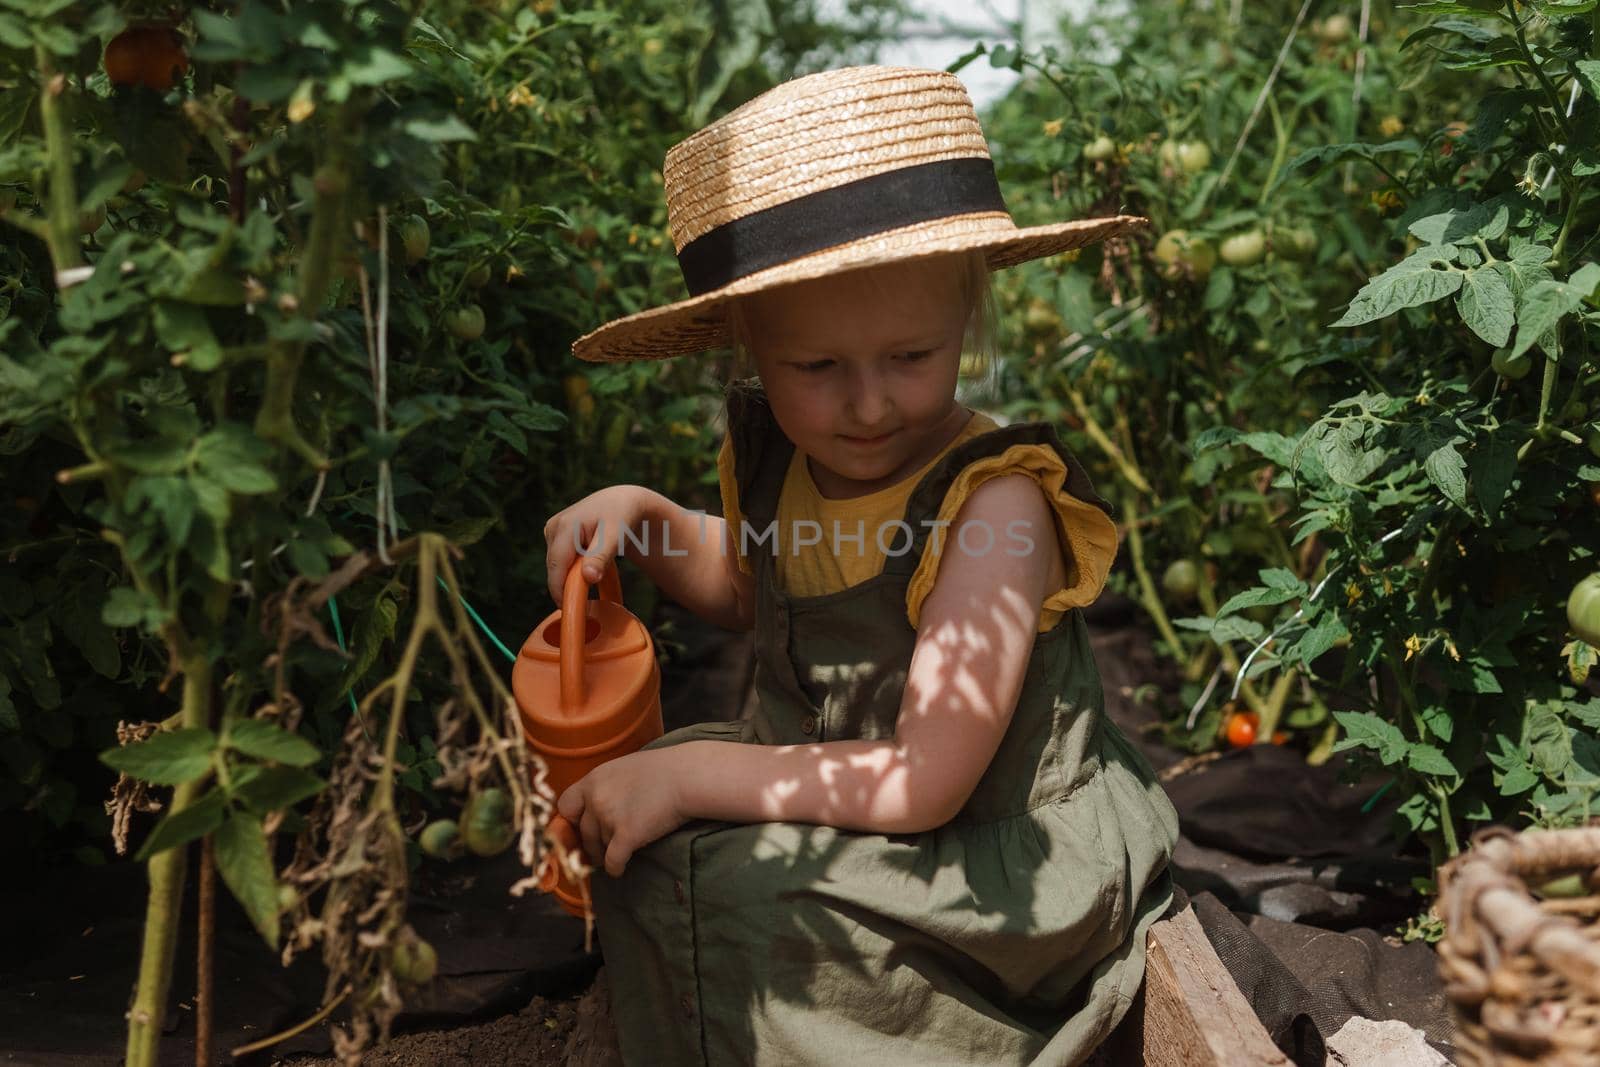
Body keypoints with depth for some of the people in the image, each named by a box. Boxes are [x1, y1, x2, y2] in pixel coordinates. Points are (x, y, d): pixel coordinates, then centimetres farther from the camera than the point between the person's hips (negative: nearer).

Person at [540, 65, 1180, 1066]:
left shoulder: (993, 502, -27)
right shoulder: (775, 455, -4)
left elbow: (927, 784, -27)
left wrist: (689, 775, -25)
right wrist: (641, 514, 2)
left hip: (1001, 852, -8)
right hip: (829, 783, 8)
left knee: (698, 877, -22)